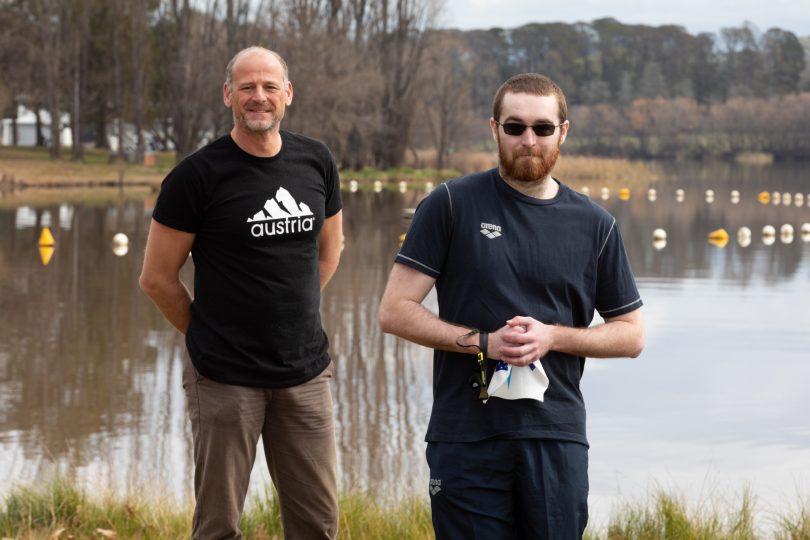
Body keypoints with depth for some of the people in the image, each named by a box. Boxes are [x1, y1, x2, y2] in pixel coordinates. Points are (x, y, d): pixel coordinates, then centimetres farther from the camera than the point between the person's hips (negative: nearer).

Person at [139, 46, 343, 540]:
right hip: (226, 377, -4)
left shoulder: (316, 162, 4)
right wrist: (209, 334, 4)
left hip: (306, 371, 4)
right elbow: (157, 278, -4)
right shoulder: (198, 175, -9)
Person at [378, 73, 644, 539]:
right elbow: (395, 311, -3)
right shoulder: (451, 205, -1)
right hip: (466, 435, -2)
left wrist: (553, 336, -7)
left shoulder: (595, 224, 6)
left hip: (557, 436, 2)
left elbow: (631, 334, 10)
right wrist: (483, 342, -15)